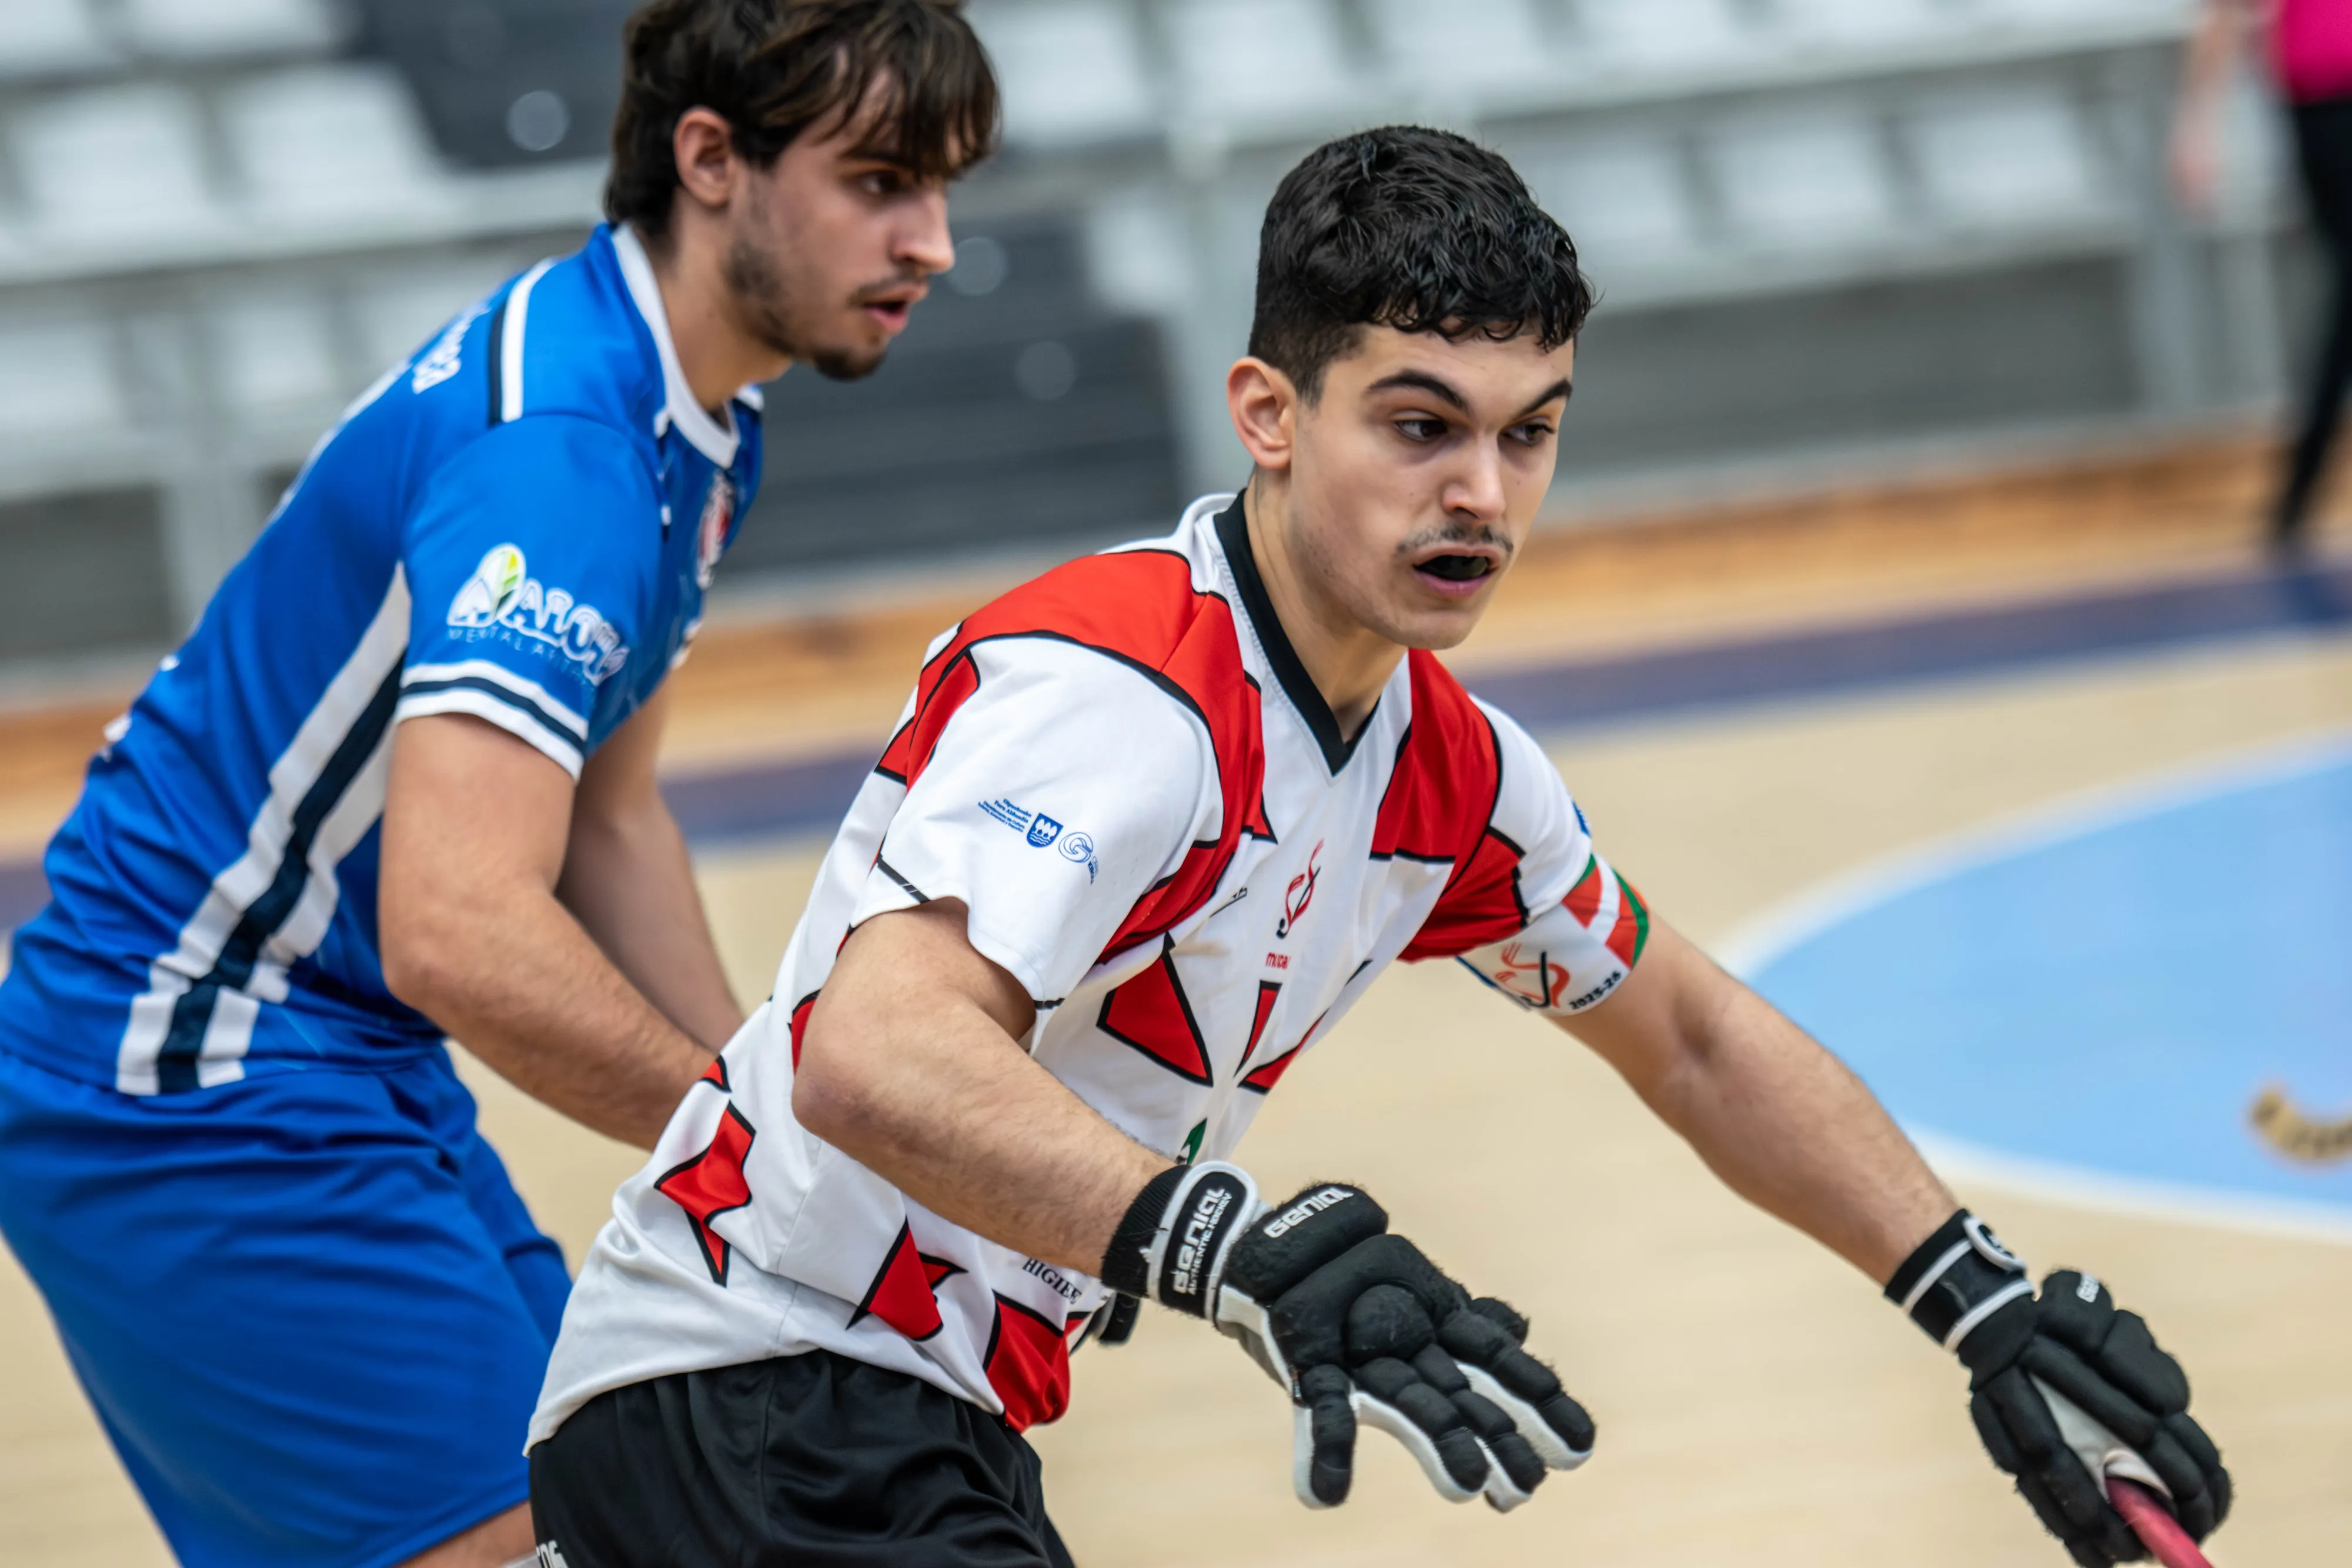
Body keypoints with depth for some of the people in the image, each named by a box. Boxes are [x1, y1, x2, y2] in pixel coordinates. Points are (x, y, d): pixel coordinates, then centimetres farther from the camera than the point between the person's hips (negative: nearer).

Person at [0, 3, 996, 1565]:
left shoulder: (698, 425, 6)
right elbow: (460, 935, -36)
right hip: (187, 1091, -10)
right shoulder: (555, 450, -26)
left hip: (358, 1078, 10)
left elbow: (601, 827, 17)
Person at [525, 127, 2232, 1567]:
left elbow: (1691, 1037, 22)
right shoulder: (1117, 693, -24)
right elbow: (875, 1060, -40)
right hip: (744, 1397, -10)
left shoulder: (1448, 771, 5)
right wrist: (1234, 1245, -53)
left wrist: (1983, 1301, 15)